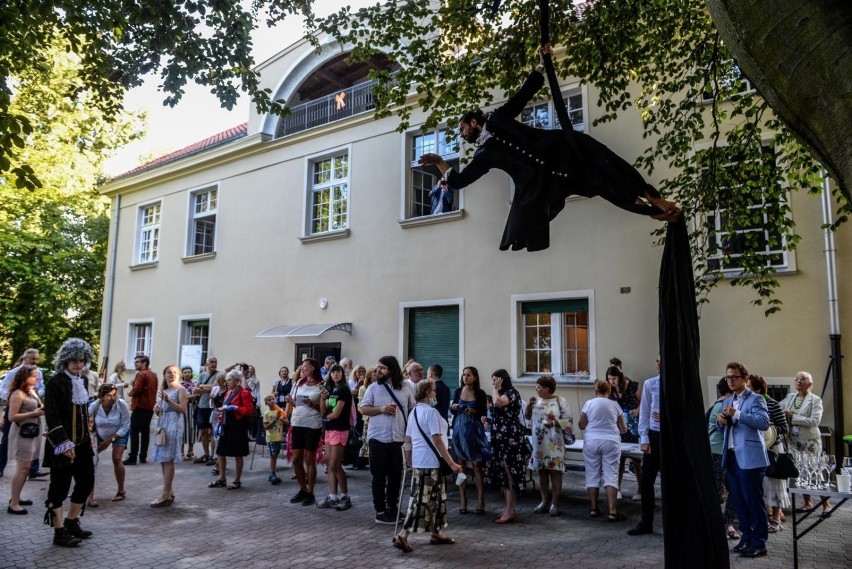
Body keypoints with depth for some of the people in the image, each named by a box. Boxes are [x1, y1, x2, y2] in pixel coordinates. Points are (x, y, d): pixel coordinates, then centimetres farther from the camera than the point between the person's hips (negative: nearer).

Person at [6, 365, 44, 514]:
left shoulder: (32, 391, 12)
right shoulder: (17, 394, -14)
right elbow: (12, 417, -18)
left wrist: (43, 409, -1)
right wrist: (34, 414, -23)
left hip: (33, 432, 8)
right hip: (23, 433, -8)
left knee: (26, 467, 11)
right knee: (23, 468, -7)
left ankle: (16, 498, 21)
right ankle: (13, 504, -2)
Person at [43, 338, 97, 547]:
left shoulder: (81, 381, 11)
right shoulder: (56, 382, -13)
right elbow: (51, 415, -18)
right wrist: (64, 443, -22)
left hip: (82, 443, 8)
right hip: (63, 445, -8)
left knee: (86, 481, 12)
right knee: (60, 486, 3)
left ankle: (71, 522, 29)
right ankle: (60, 532, 13)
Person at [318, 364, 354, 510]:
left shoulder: (344, 390, -10)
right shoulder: (330, 389, 13)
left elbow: (336, 413, -15)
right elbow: (323, 412, 6)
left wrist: (326, 417, 3)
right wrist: (322, 399, -9)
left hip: (340, 429, -8)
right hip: (329, 429, 8)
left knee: (335, 465, -5)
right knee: (329, 464, 8)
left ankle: (345, 497, 7)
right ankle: (332, 497, 15)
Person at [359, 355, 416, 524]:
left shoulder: (405, 390, 5)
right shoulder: (373, 387, 0)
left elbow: (414, 410, 12)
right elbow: (363, 409, -1)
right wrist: (381, 409, -15)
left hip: (398, 439, 2)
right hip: (378, 438, -2)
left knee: (396, 476, 10)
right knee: (379, 476, 3)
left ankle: (392, 507, 25)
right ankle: (380, 511, 12)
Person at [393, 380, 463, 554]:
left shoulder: (414, 412, 11)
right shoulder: (431, 412, -15)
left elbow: (407, 440, 15)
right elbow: (437, 441, -20)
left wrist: (409, 462, 23)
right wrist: (452, 463, -18)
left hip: (418, 462, 9)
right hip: (430, 463, -9)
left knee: (435, 498, 17)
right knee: (421, 500, -5)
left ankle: (436, 533, 24)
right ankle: (403, 535, -6)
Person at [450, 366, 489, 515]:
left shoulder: (480, 393, -3)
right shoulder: (458, 391, 2)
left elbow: (484, 412, 2)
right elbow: (452, 410, 10)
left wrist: (473, 411, -16)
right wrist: (453, 407, -12)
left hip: (474, 430, -2)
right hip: (459, 430, 2)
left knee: (476, 465, -4)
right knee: (460, 466, 6)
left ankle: (480, 501, 1)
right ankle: (462, 501, 12)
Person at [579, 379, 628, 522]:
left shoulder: (589, 403, 3)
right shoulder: (615, 405, 7)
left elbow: (582, 425, 6)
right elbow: (623, 429, 13)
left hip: (591, 441, 0)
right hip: (611, 442, 0)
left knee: (593, 475, 9)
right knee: (611, 476, 0)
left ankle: (594, 508, 15)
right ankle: (612, 511, -5)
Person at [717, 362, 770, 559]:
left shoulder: (755, 399, -6)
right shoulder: (728, 401, 17)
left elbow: (764, 422, -20)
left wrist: (737, 414, -26)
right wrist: (721, 420, 0)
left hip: (750, 457, -7)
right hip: (732, 456, 8)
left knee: (753, 501, -1)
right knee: (739, 501, 13)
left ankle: (759, 543, 7)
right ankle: (747, 537, 24)